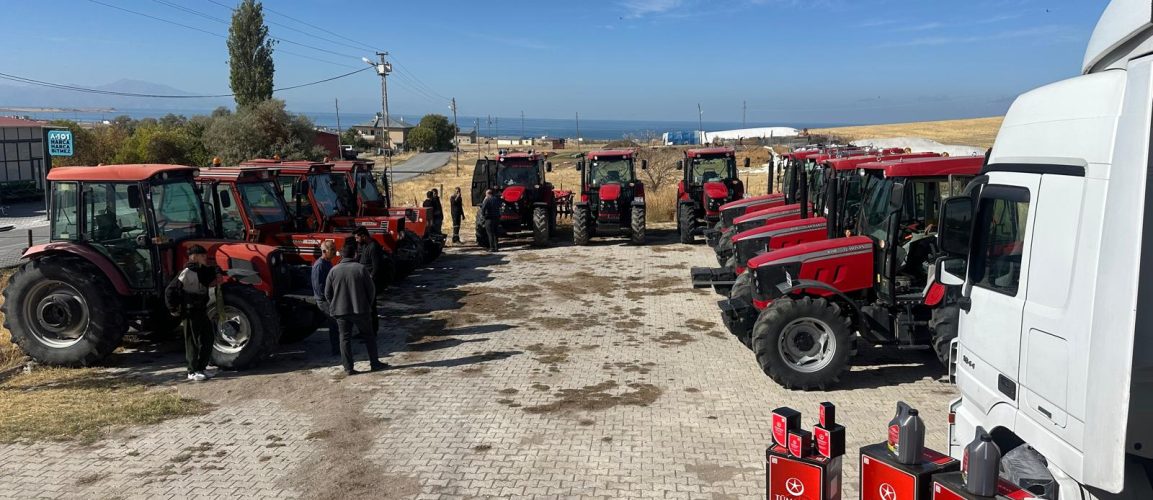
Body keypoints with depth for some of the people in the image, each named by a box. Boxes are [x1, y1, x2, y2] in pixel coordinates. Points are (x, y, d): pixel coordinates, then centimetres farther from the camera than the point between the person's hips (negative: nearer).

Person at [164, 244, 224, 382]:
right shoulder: (187, 273, -17)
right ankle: (193, 372, 8)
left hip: (201, 312, 9)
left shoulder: (202, 271, 8)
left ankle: (201, 368, 23)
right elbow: (170, 290, -20)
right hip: (190, 314, -9)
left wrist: (218, 274, 4)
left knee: (207, 340, 12)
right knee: (193, 342, -2)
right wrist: (174, 310, -16)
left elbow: (214, 270, 28)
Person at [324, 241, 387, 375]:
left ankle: (348, 368, 7)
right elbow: (371, 289, -3)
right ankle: (375, 363, 15)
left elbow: (327, 293, 3)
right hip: (361, 309, -1)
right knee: (368, 336, 11)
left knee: (345, 338, 8)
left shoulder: (334, 270, -1)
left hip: (340, 311, 2)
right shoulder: (361, 268, -6)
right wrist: (368, 305, 11)